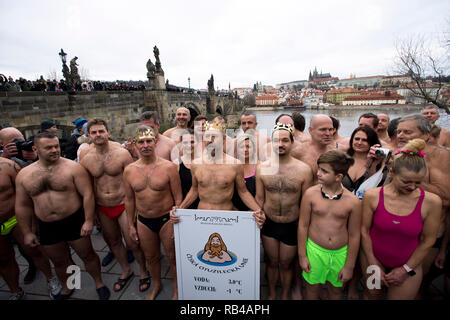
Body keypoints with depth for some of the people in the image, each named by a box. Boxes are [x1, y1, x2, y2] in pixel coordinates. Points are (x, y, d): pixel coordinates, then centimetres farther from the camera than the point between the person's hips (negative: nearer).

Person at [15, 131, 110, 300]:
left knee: (88, 255, 9)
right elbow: (22, 206, 8)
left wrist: (89, 220, -18)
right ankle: (66, 288, 46)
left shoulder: (73, 168, -12)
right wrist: (27, 232, 8)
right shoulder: (24, 175, 2)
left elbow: (87, 194, -14)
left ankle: (99, 284, 32)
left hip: (75, 222, -4)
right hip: (47, 227, 4)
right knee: (59, 262, 21)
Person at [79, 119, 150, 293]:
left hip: (123, 204, -4)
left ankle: (144, 271, 29)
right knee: (113, 242, 19)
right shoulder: (85, 158, -2)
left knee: (132, 243, 1)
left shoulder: (122, 153, -12)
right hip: (102, 208, 4)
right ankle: (126, 271, 44)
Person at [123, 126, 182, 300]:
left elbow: (178, 198, -9)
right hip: (143, 221, 3)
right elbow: (129, 199, 6)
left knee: (172, 256, 13)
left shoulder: (168, 167, -14)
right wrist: (131, 225, 9)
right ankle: (156, 284, 49)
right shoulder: (129, 170, -3)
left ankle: (176, 287, 40)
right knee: (151, 257, 21)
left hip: (167, 219, -3)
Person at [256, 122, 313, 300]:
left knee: (286, 264, 19)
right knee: (272, 262, 21)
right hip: (269, 224, 1)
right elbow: (259, 198, 2)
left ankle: (285, 295, 47)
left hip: (292, 226, -1)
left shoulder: (304, 169, -13)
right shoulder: (262, 168, -7)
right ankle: (271, 293, 48)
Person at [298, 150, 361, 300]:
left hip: (340, 253, 1)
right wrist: (302, 255, -1)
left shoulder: (353, 201, -12)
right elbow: (303, 226, -5)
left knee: (336, 289, 22)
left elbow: (354, 236, -3)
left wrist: (349, 266, 2)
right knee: (312, 287, 18)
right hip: (315, 249, 0)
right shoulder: (310, 194, -13)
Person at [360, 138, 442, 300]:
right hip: (373, 258, 0)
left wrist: (406, 269, -4)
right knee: (372, 294, 22)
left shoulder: (432, 202, -17)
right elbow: (364, 231, -10)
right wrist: (374, 265, -5)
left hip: (409, 264, 0)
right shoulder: (372, 196, -18)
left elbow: (427, 241, -7)